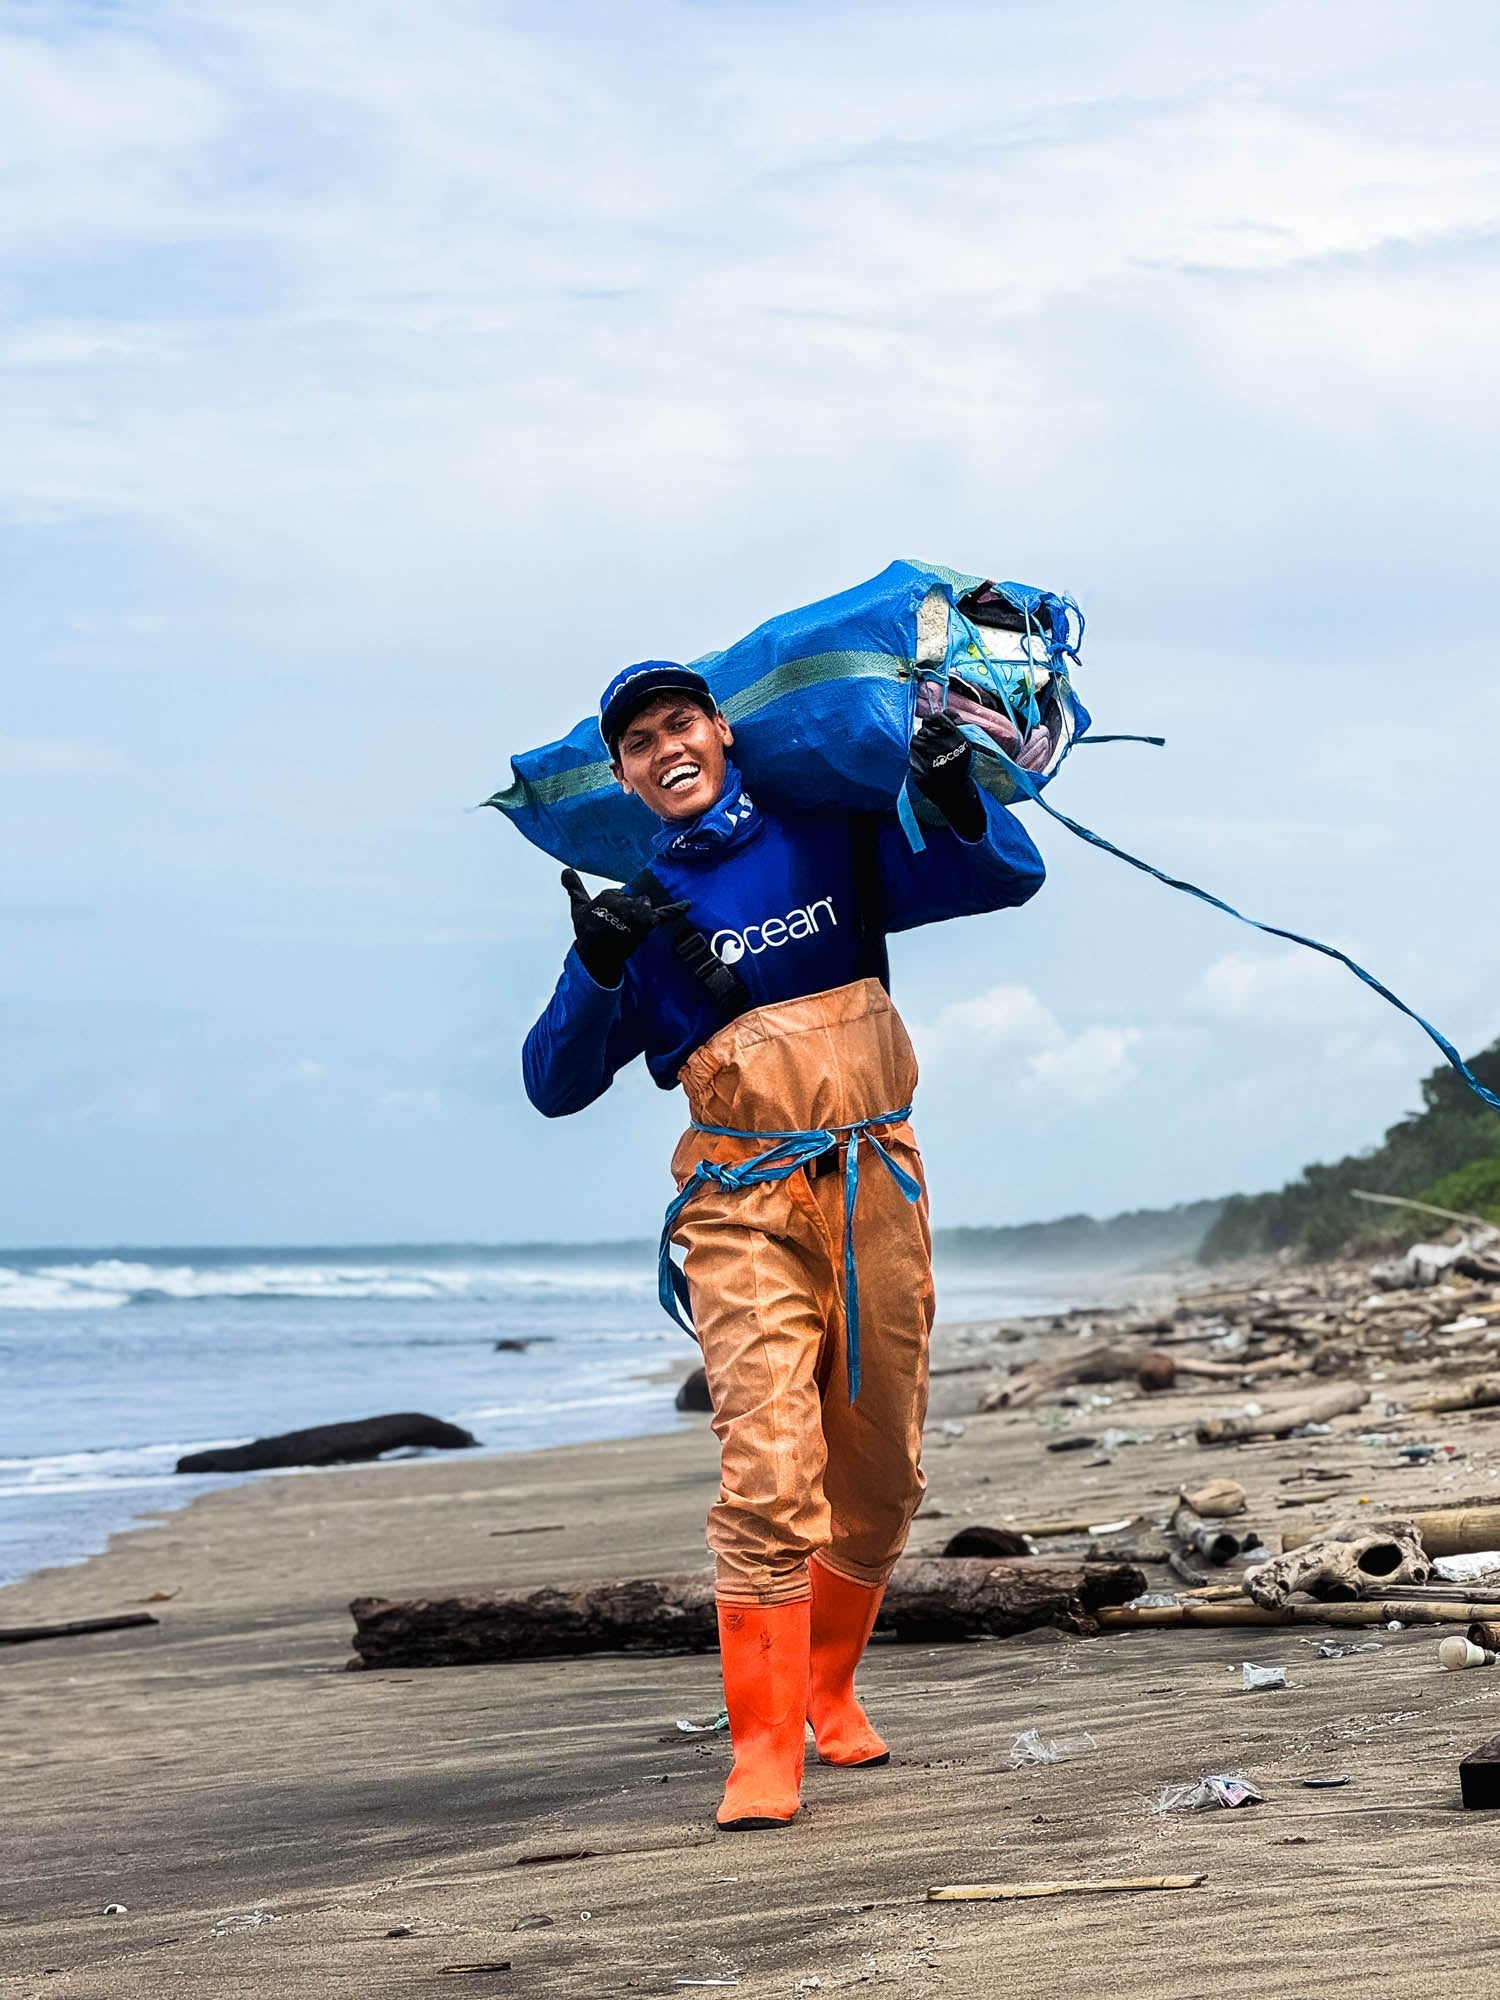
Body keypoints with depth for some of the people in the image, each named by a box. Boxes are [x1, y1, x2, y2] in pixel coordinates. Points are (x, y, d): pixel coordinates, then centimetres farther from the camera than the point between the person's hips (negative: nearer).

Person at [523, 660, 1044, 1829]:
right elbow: (555, 1087, 0)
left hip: (875, 1193, 2)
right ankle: (765, 1750, -14)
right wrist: (597, 972, -17)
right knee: (769, 1472, -17)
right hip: (743, 1212, -2)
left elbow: (1008, 881, 7)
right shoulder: (642, 908, 4)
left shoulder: (832, 842, 6)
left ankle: (831, 1686, 32)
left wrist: (960, 806, -14)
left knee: (882, 1477, 10)